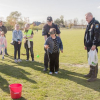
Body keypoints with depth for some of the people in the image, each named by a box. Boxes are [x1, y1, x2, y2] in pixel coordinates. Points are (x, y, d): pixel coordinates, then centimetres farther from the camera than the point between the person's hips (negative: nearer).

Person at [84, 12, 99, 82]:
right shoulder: (89, 25, 19)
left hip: (93, 46, -10)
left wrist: (94, 44, -25)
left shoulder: (95, 23, -11)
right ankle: (91, 73, 28)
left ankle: (94, 76, 2)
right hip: (89, 46, 10)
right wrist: (85, 44, 21)